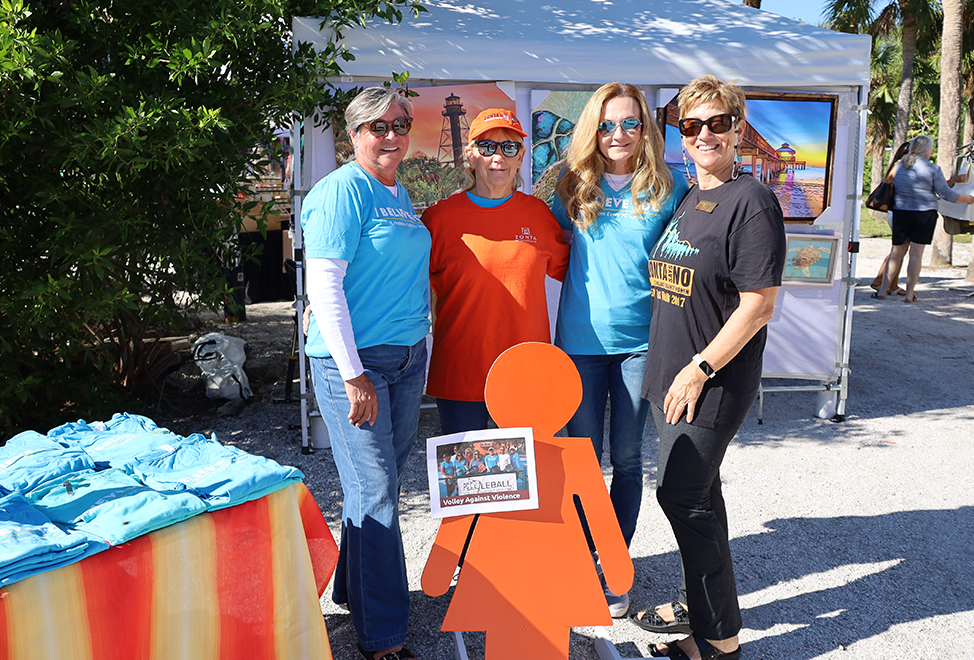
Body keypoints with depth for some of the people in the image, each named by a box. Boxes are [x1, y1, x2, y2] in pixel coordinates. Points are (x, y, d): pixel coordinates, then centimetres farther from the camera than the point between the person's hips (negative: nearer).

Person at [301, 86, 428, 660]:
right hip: (353, 360, -8)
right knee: (374, 494, -3)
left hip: (407, 356, 8)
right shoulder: (344, 190, -10)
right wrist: (353, 375, -20)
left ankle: (355, 590, 33)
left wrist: (422, 351, 21)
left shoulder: (401, 196, 16)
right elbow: (324, 283, -17)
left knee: (382, 483, 15)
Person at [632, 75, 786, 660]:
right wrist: (665, 366, 16)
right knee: (694, 493, 17)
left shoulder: (751, 201, -13)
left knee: (683, 496, -3)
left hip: (713, 382, -8)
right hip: (671, 374, 8)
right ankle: (699, 605, 35)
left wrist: (699, 370, -18)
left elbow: (758, 306, -18)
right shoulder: (684, 199, 12)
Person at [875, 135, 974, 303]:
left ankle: (883, 290, 5)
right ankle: (909, 294, 2)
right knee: (916, 254, 0)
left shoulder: (899, 166, 8)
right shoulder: (933, 169, -8)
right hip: (924, 215, -4)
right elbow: (946, 194, -6)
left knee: (896, 252, 9)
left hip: (900, 213, 4)